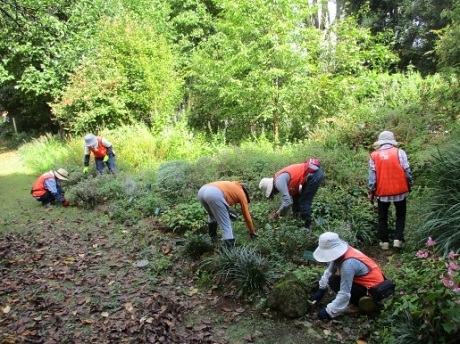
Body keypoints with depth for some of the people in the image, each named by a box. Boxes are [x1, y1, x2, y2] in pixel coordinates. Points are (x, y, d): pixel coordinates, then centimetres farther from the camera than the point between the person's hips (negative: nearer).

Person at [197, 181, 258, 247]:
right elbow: (246, 215, 28)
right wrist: (252, 232, 39)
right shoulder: (242, 194, 24)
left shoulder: (231, 186, 40)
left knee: (213, 216, 34)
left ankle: (212, 237, 45)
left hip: (202, 191, 8)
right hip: (215, 194, -7)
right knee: (226, 226, 2)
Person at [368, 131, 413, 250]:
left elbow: (372, 175, -4)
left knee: (382, 217, 15)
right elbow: (407, 171, -6)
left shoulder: (374, 155, -3)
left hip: (382, 192, 1)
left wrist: (371, 191, 2)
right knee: (400, 215, 18)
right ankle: (398, 239, 10)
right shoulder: (399, 152, -6)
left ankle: (384, 241, 18)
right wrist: (409, 185, 8)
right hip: (399, 190, 0)